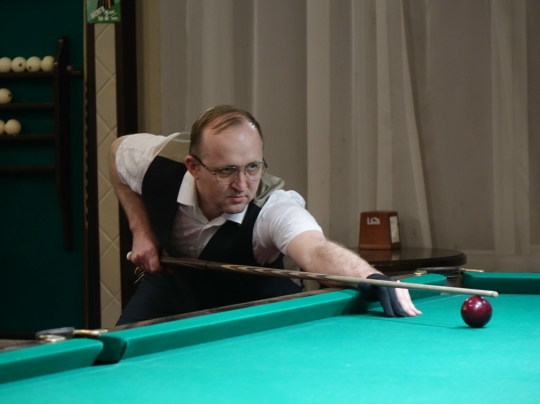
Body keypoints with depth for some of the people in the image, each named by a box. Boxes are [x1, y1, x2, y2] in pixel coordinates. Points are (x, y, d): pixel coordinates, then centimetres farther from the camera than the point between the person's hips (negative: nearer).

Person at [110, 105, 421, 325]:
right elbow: (119, 149, -6)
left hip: (250, 296, -2)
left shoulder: (276, 207, -43)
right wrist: (141, 231, -15)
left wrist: (373, 278, -87)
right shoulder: (162, 161, -32)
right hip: (172, 277, 2)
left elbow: (315, 250, -66)